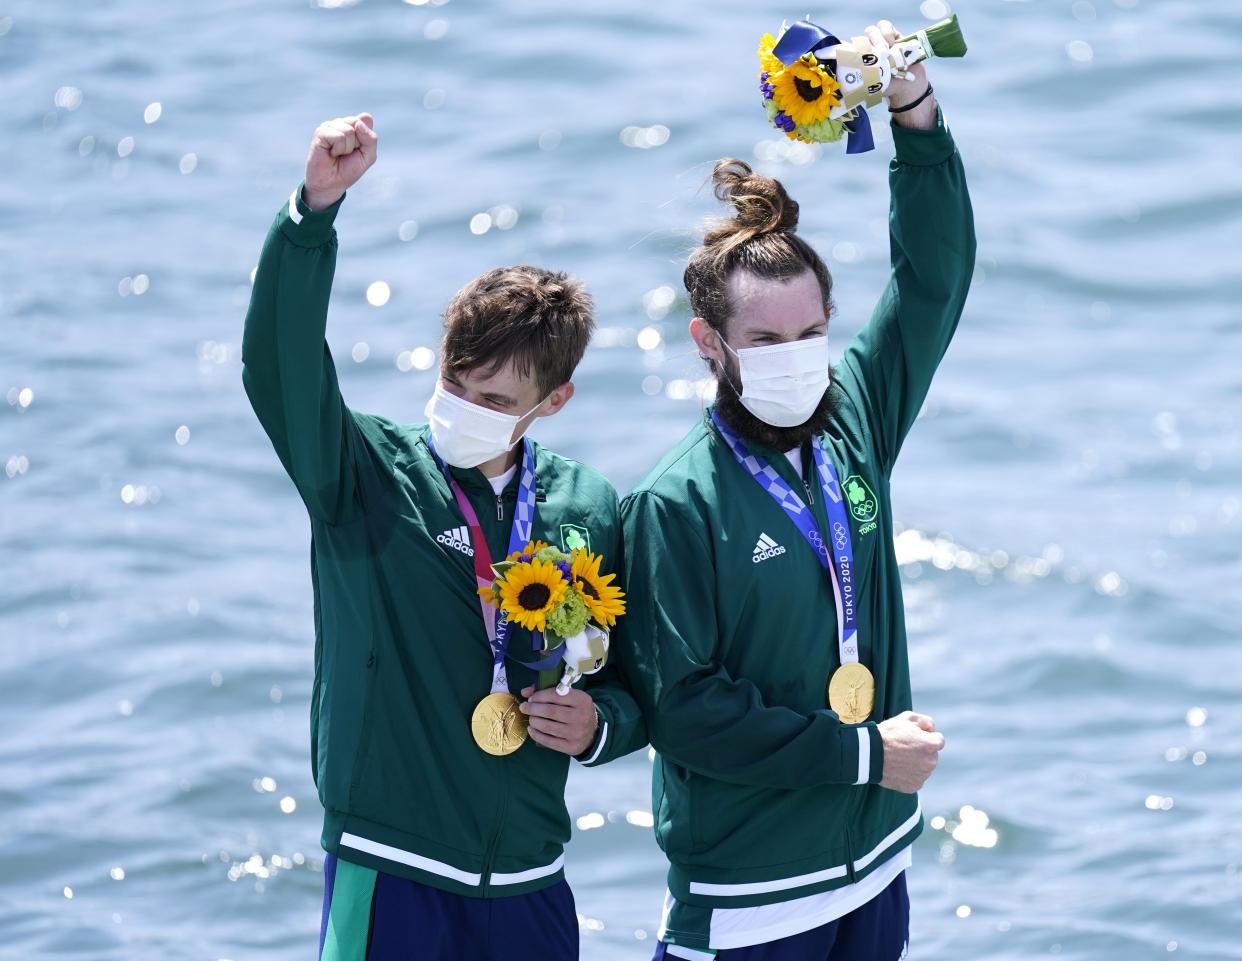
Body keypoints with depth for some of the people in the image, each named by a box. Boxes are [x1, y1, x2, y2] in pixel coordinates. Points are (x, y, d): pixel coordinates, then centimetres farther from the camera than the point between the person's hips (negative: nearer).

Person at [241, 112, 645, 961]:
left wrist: (601, 723, -7)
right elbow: (280, 364, -22)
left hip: (528, 881, 4)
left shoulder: (591, 509, 6)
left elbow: (638, 680, 16)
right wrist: (316, 207, -34)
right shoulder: (368, 477, -4)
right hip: (389, 872, -4)